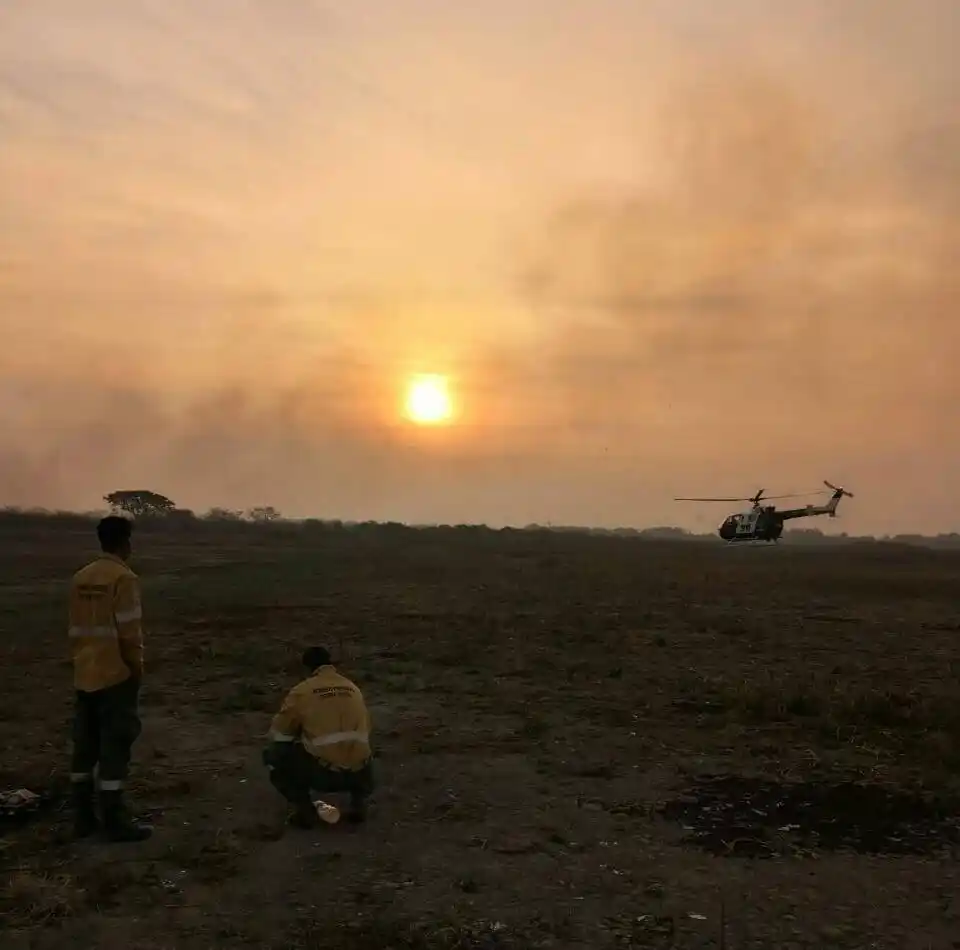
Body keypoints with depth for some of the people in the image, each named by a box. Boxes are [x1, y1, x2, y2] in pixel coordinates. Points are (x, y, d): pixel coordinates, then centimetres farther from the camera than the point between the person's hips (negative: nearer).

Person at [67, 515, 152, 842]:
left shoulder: (80, 578, 9)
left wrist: (81, 662, 19)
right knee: (114, 745, -3)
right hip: (116, 675, -7)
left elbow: (75, 629, 12)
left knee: (85, 744, 12)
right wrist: (137, 667, -6)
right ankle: (115, 820, 1)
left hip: (85, 676, 8)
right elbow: (129, 632, -16)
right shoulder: (124, 578, -13)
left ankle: (83, 816, 19)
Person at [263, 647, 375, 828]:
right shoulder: (353, 689, 18)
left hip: (323, 772, -4)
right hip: (358, 774, 5)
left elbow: (277, 734, 13)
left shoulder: (302, 691, 4)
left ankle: (305, 810, 8)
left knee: (273, 756, 18)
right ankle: (359, 802, 16)